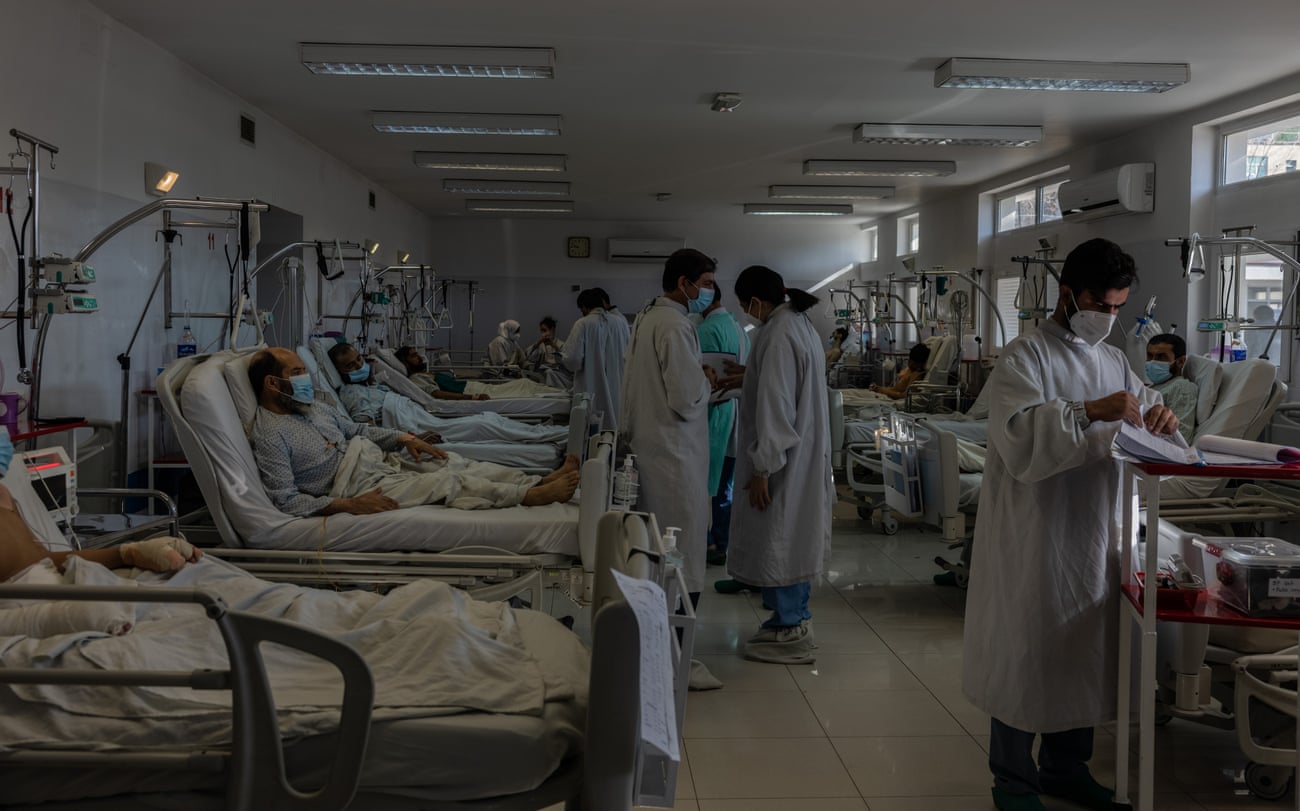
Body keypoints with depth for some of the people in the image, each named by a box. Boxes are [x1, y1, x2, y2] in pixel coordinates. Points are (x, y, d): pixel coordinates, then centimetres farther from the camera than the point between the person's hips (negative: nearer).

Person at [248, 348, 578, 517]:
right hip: (354, 487, -9)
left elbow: (356, 430, 23)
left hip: (376, 461, 9)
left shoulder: (311, 406, 11)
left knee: (452, 462, -3)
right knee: (446, 481, -17)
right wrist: (348, 504, -30)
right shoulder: (269, 434, -17)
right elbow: (286, 500, -22)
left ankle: (542, 481, -5)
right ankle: (533, 496, -15)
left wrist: (403, 438, 6)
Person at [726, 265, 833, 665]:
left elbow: (774, 406, -23)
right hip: (805, 452, 10)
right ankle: (795, 619, 29)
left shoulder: (777, 335, -21)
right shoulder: (802, 324, 9)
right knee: (796, 538, 17)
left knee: (779, 539, 1)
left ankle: (792, 632, 9)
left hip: (783, 457, -10)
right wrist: (745, 379, 24)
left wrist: (762, 468, -20)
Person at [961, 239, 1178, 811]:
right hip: (1034, 535, -7)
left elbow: (1146, 410, 18)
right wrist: (1090, 412, -30)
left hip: (1095, 532, 7)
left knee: (1085, 653, 14)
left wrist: (1159, 419, -5)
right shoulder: (1025, 358, -9)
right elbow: (1019, 435, -21)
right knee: (1026, 653, 3)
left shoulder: (1114, 361, 12)